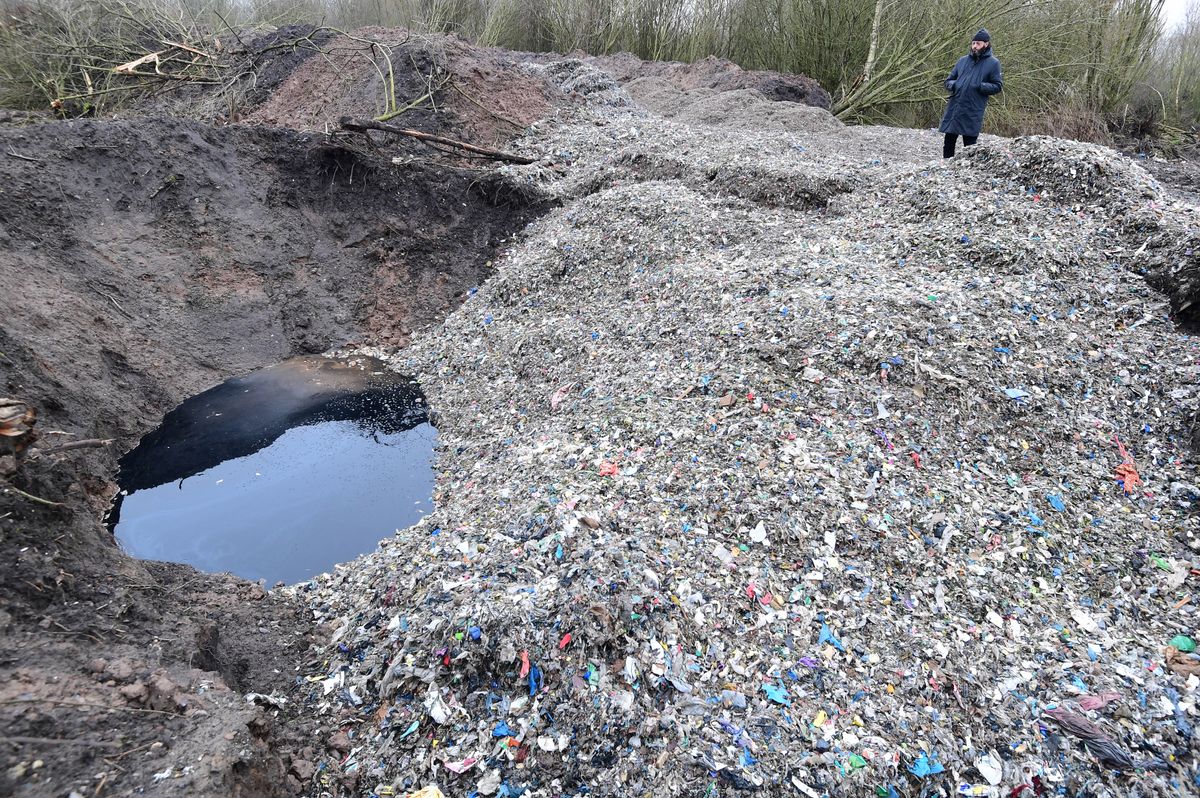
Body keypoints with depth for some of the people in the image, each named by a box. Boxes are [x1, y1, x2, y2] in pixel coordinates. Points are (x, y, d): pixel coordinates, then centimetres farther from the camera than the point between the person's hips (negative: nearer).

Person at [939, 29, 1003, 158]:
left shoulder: (993, 63, 4)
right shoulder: (963, 60, 14)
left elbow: (998, 86, 1)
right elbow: (948, 81, 18)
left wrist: (980, 86, -15)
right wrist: (953, 85, -5)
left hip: (973, 113, -4)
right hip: (953, 108, 4)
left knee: (970, 145, 0)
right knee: (948, 144, 6)